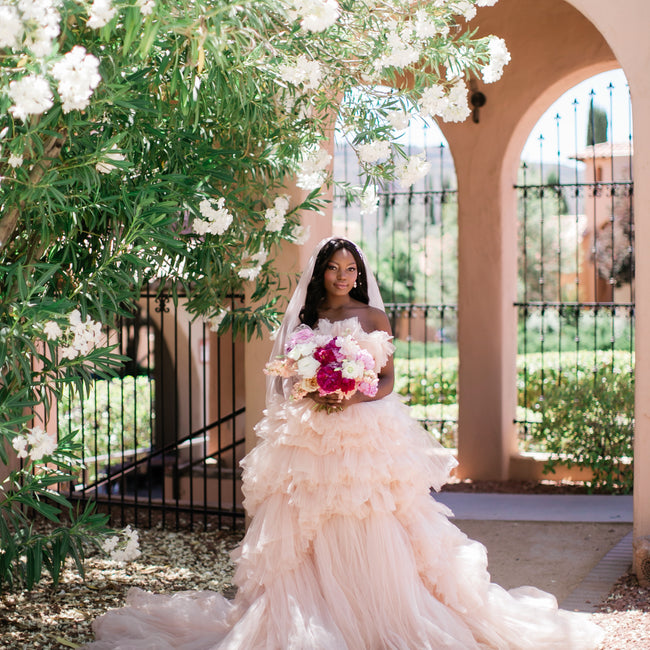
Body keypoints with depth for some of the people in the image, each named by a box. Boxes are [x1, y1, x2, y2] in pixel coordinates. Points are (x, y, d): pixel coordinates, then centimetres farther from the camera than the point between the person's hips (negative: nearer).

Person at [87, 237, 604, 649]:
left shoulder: (373, 318, 6)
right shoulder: (303, 319, 11)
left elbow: (388, 381, 3)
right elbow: (287, 382, 11)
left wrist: (354, 397, -15)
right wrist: (311, 397, -9)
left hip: (367, 436, -2)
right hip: (309, 440, 2)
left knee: (371, 533, -6)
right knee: (310, 535, -1)